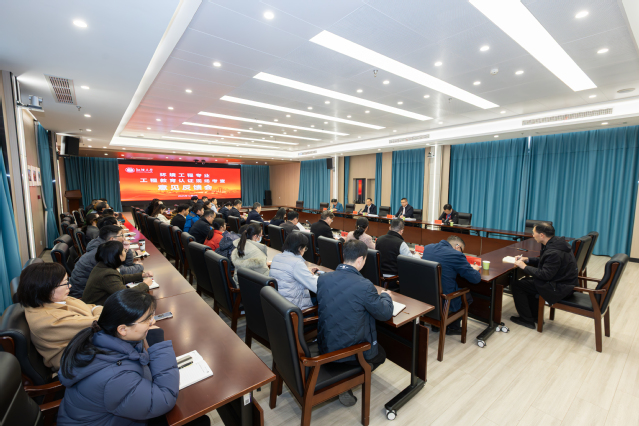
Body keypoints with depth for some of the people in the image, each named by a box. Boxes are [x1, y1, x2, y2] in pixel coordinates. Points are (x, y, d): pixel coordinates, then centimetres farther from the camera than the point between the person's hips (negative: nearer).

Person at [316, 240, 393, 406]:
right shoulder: (364, 286, -26)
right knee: (380, 354, 26)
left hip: (325, 347, 6)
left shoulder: (323, 278, -9)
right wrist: (385, 296, 10)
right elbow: (385, 314, -11)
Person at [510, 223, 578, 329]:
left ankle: (527, 320, 6)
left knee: (517, 285, -8)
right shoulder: (556, 242, 3)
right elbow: (544, 261, 15)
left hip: (559, 288, -10)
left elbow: (545, 275, -27)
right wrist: (527, 259, 4)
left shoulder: (554, 252, -29)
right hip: (563, 282, 10)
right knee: (527, 280, 21)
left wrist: (524, 266, -18)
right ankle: (534, 316, 27)